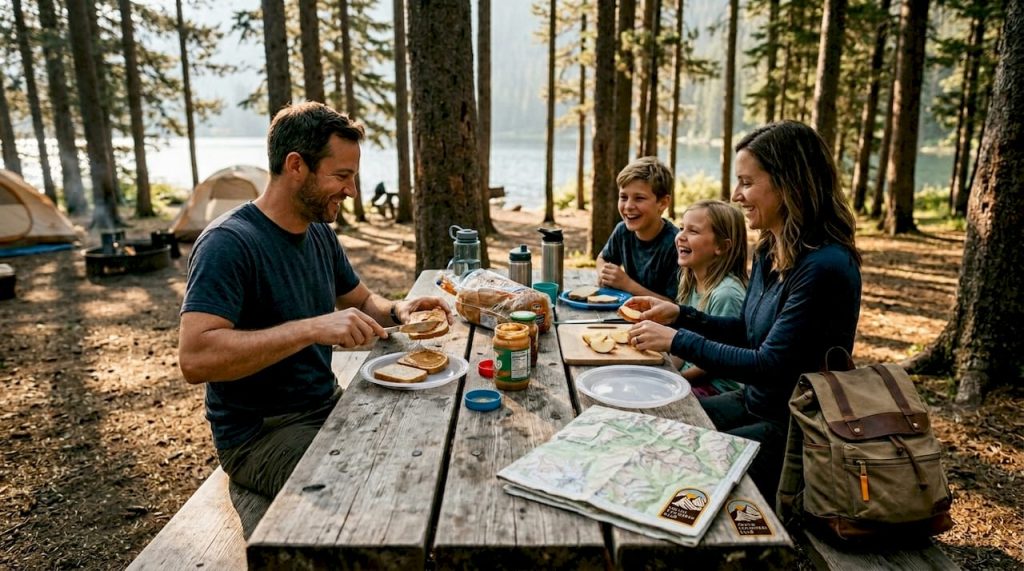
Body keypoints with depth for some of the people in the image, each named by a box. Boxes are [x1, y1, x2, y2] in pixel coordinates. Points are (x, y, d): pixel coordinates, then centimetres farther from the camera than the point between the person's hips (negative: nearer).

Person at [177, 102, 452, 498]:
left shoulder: (320, 234, 5)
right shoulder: (228, 243, -20)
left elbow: (361, 301, 19)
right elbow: (194, 358, -30)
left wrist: (397, 311, -4)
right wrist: (311, 328, -36)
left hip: (326, 406, 8)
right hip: (258, 434, -7)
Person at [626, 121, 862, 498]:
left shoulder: (824, 268, -25)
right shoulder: (770, 251, 2)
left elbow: (770, 365, -26)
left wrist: (677, 340, -21)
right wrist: (679, 315, 0)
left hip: (795, 428, -8)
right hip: (752, 403, 8)